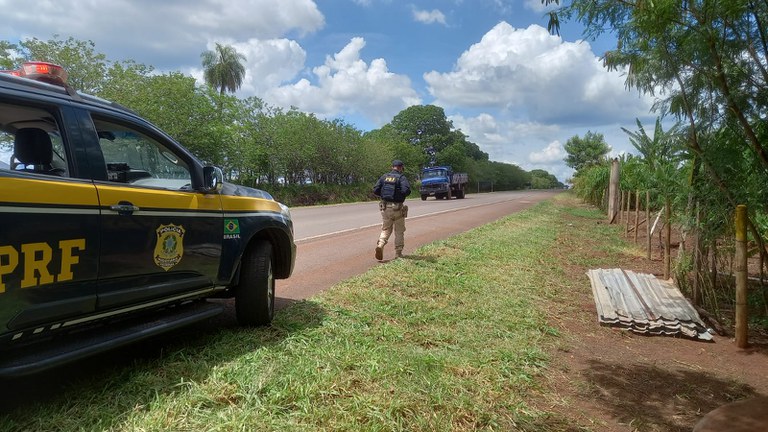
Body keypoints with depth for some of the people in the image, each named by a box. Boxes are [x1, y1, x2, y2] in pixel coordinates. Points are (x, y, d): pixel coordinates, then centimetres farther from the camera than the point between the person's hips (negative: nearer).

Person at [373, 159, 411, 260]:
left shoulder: (384, 177, 6)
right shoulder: (401, 177, -6)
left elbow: (375, 190, 1)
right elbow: (406, 190, -21)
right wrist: (401, 195, 1)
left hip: (385, 207, 3)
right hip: (397, 208, -3)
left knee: (386, 229, 14)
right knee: (399, 231, 11)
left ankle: (380, 245, -12)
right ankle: (398, 253, 15)